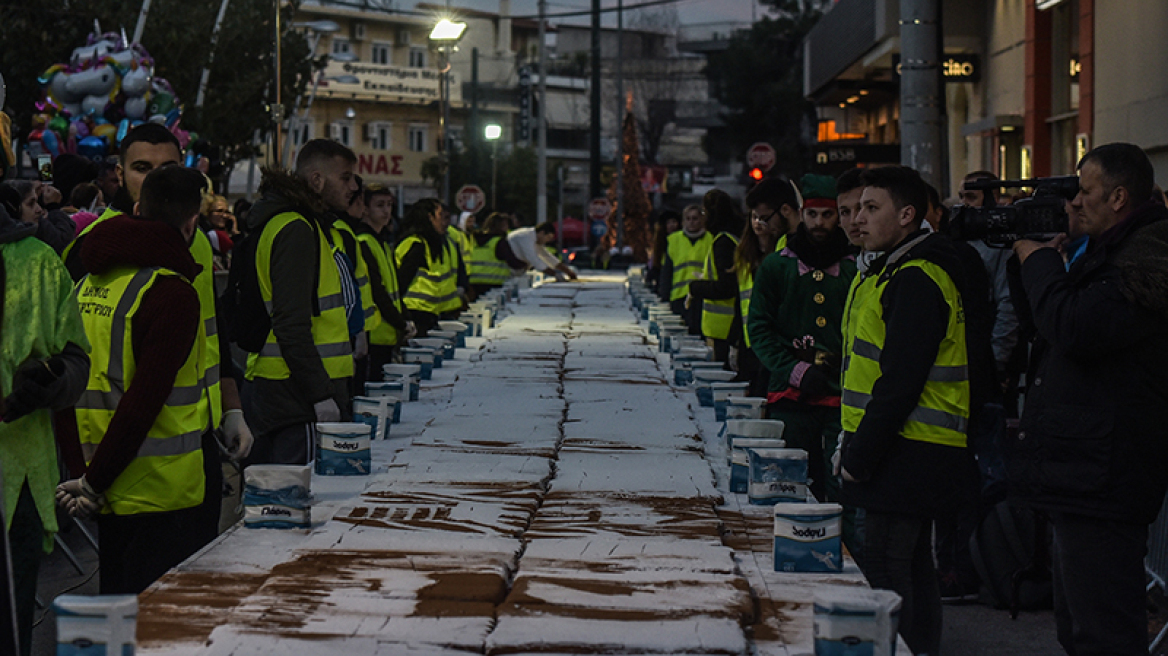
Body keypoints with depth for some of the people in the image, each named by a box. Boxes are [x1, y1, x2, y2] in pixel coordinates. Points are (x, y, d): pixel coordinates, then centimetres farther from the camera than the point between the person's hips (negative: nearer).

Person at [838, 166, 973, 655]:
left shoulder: (916, 280, -17)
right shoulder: (893, 273, 17)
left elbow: (900, 382, -21)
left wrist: (860, 455, -18)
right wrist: (853, 444, 15)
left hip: (908, 450, -10)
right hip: (913, 449, 10)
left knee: (884, 570, -9)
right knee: (910, 564, 14)